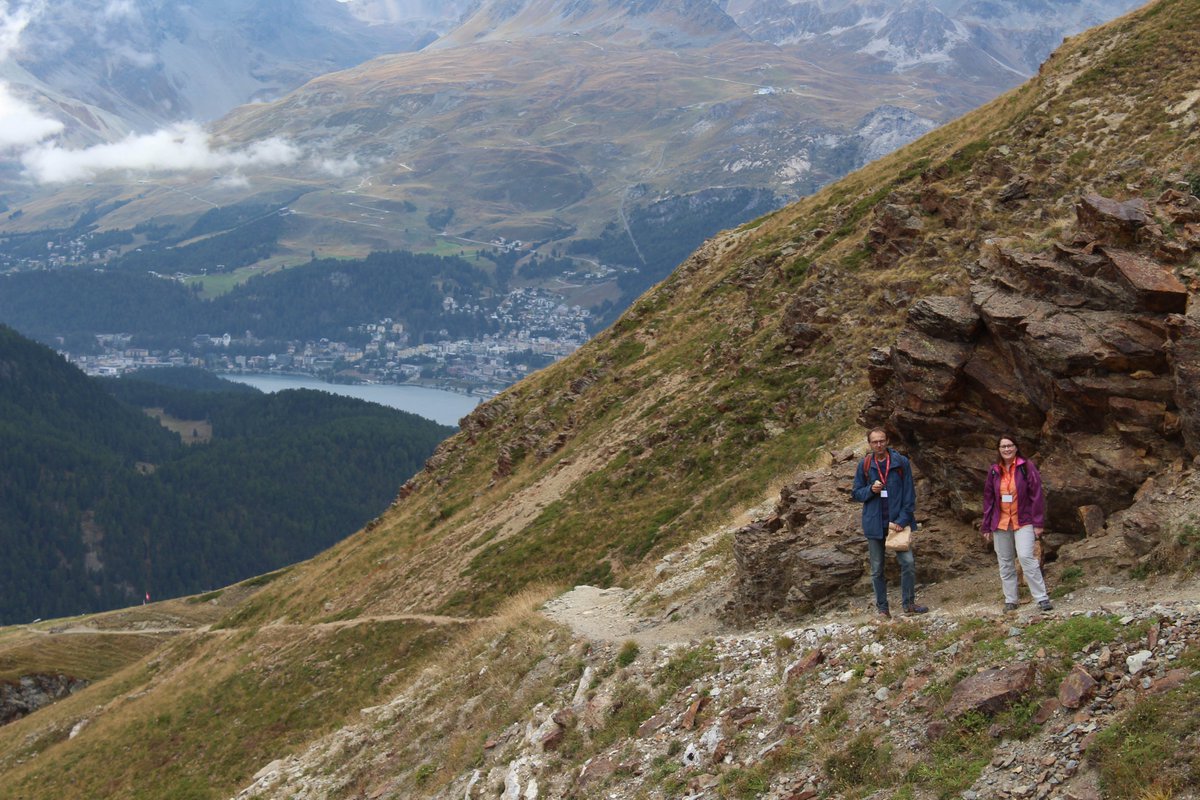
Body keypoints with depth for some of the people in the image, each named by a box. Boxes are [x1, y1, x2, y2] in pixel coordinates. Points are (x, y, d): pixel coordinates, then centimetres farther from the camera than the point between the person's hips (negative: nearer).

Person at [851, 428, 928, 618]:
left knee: (908, 562, -8)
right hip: (874, 523, 1)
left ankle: (909, 603, 6)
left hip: (897, 521, -1)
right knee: (877, 569, 6)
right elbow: (856, 494, 8)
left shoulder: (901, 463, -2)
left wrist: (902, 520, -11)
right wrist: (870, 490, -13)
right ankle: (882, 607, 15)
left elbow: (909, 494, -2)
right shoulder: (864, 465, 3)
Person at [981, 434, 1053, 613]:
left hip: (1023, 522, -4)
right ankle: (1010, 600, 15)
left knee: (1026, 557, -18)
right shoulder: (994, 471, 7)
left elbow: (1036, 495, -5)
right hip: (1000, 523, 4)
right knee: (1005, 563, 7)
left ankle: (1042, 598, -14)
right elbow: (988, 499, 12)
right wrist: (986, 527, 11)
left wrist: (1038, 523, -10)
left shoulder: (1026, 467, -4)